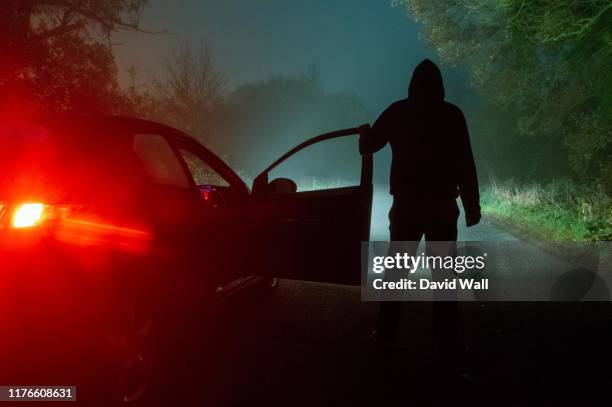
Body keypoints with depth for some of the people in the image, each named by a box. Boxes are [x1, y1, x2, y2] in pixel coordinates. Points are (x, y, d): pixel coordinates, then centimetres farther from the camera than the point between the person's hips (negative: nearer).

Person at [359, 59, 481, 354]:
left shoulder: (398, 112, 0)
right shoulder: (452, 115, -4)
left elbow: (367, 147, 11)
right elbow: (466, 165, -7)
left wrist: (364, 132, 33)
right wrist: (472, 206, -2)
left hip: (407, 204, 1)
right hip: (442, 205, -1)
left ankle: (386, 333, 12)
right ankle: (446, 340, 7)